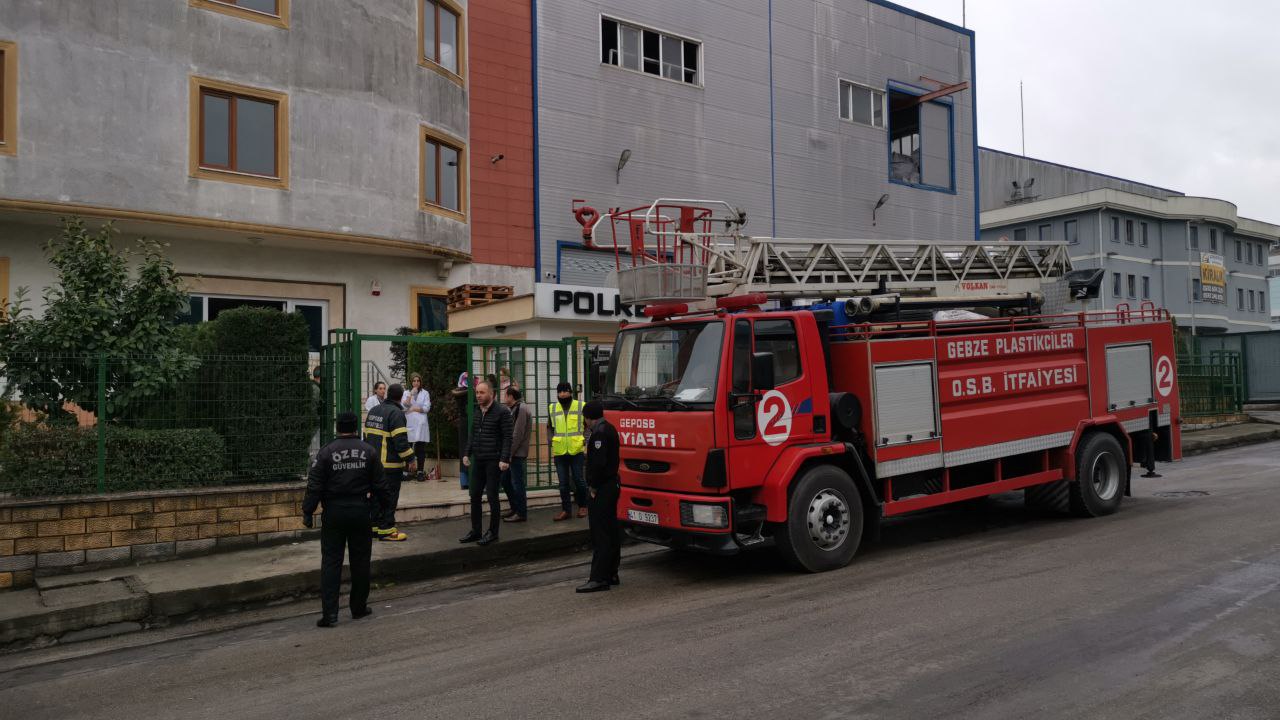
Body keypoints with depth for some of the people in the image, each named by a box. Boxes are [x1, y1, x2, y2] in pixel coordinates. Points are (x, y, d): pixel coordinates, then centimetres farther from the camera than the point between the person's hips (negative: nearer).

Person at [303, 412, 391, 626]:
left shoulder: (326, 452, -4)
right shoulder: (368, 451, 1)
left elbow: (315, 486, -6)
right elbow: (379, 485, 4)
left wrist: (308, 512, 0)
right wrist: (383, 504, 18)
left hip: (334, 512, -1)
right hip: (360, 512, 1)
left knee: (331, 561, 1)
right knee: (360, 560, 11)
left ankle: (329, 612, -5)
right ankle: (359, 607, 21)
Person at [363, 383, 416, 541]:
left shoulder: (373, 411, 14)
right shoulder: (396, 413, -14)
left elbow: (366, 435, 20)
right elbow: (400, 440, -20)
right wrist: (410, 460, -15)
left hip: (373, 462, 8)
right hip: (390, 464, -8)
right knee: (389, 497, -3)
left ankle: (375, 525, 22)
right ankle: (386, 530, -1)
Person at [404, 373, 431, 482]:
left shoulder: (425, 393, 9)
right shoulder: (406, 393, 13)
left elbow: (427, 408, -1)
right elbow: (404, 406, -2)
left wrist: (413, 409, -5)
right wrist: (411, 394, -8)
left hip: (420, 424, -1)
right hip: (408, 423, 1)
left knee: (420, 448, -1)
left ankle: (421, 471, 1)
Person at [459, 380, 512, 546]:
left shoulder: (502, 412, -10)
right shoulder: (477, 411, 11)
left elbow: (507, 437, -12)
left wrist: (504, 459, -18)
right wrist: (466, 453, 10)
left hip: (493, 461, -7)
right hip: (478, 460, 7)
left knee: (492, 496, 0)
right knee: (475, 495, 9)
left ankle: (493, 533, 11)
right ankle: (475, 531, 19)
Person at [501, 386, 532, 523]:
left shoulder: (521, 409, -14)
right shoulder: (513, 409, 16)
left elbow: (518, 434, -19)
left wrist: (509, 453, -18)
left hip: (517, 454, -10)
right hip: (511, 453, 10)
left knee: (517, 483, -4)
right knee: (505, 480, 15)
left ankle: (521, 513, 4)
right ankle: (514, 508, 25)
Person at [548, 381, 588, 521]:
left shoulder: (581, 406, -2)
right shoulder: (552, 408, 7)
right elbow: (550, 429, 14)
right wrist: (552, 446, 6)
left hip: (577, 451, -3)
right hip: (559, 452, 3)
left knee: (578, 480, 4)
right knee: (563, 483, 7)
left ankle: (582, 506, 23)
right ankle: (566, 510, 16)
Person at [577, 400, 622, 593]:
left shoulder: (599, 433, -16)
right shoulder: (610, 429, 15)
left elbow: (598, 462, -24)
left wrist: (593, 486, -14)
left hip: (602, 489, -10)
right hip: (612, 484, 10)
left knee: (600, 533, -8)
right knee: (612, 531, 13)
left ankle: (599, 579, -7)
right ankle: (611, 574, 20)